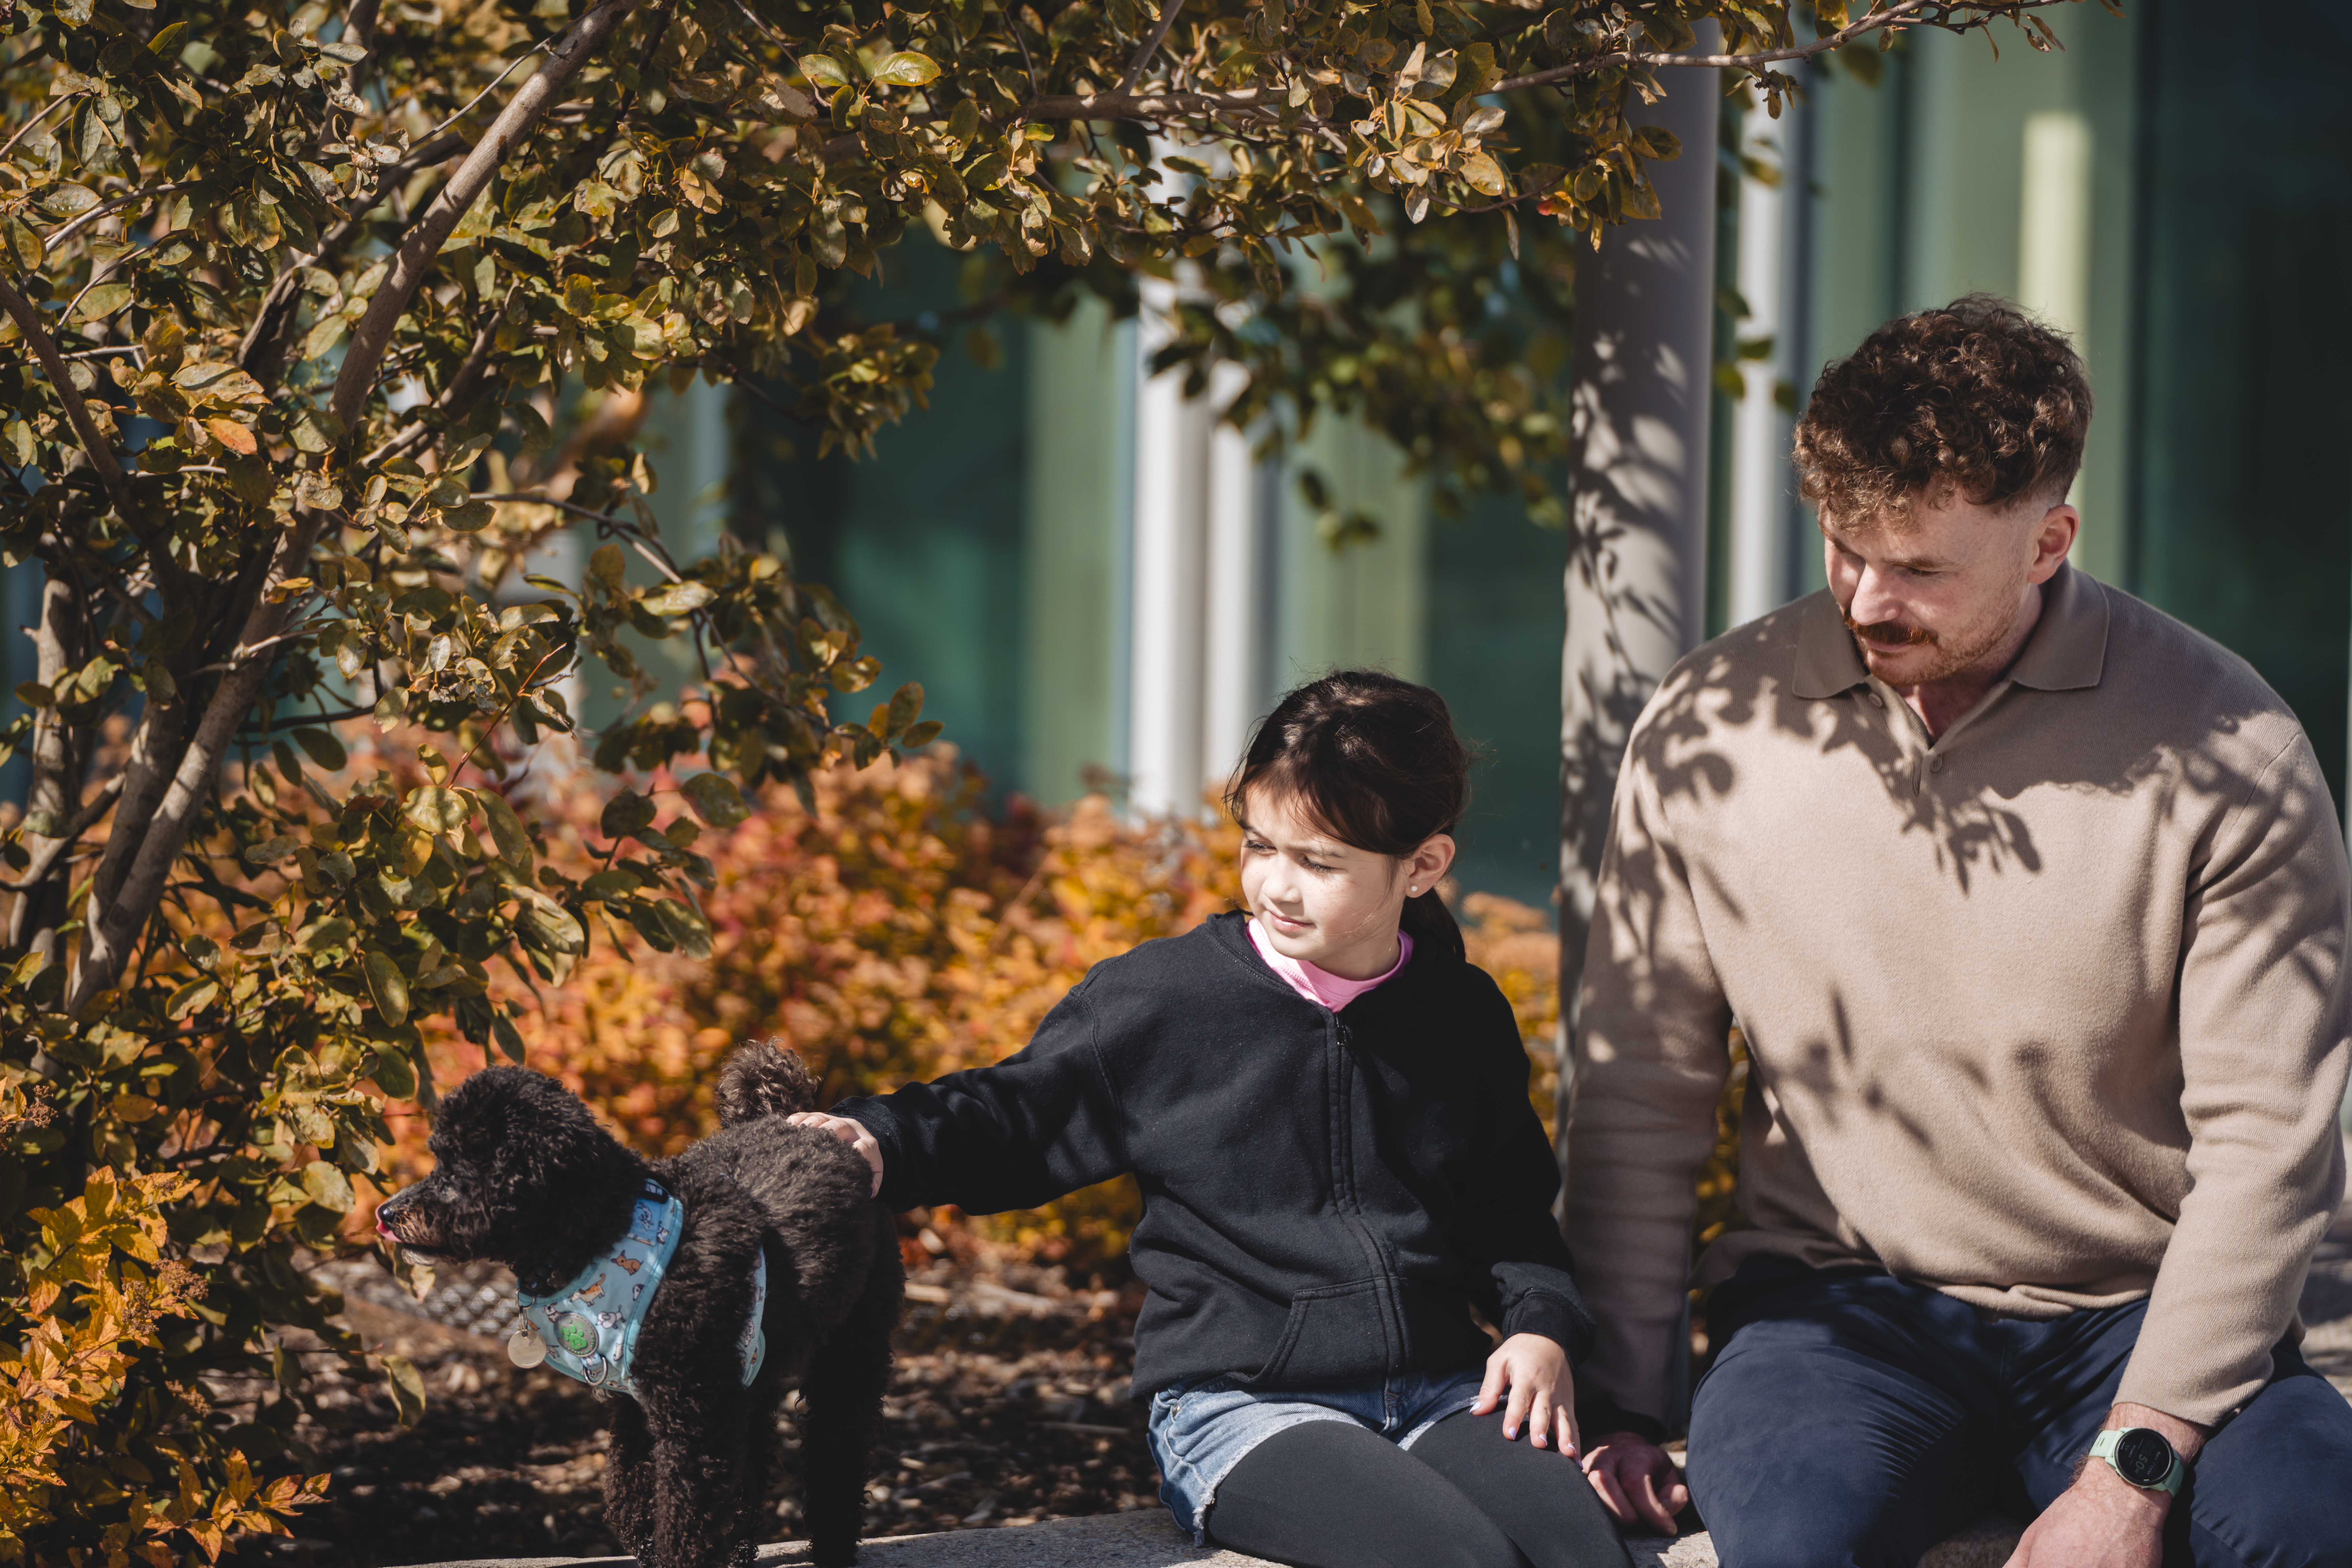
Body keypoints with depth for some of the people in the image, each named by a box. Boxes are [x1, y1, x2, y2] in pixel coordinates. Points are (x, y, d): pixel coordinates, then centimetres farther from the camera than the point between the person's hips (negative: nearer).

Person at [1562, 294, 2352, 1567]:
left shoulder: (2225, 755, -6)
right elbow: (1637, 1097, 7)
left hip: (2141, 1318, 0)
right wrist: (1617, 1404, -2)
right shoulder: (1711, 733, 1)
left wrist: (2137, 1460, -17)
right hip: (1842, 1308, 0)